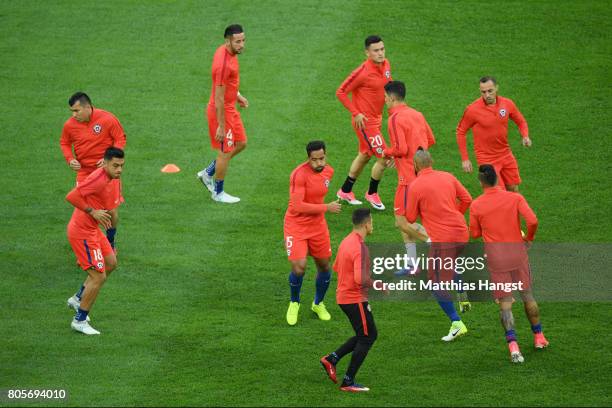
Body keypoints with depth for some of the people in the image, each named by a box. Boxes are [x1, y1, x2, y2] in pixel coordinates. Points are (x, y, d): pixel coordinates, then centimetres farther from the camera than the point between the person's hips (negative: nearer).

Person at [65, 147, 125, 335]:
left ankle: (78, 298, 36)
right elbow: (71, 197, -31)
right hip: (82, 232, -10)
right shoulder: (98, 178, -25)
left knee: (111, 263, 24)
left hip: (92, 228, 10)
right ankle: (80, 321, 6)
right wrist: (92, 212, -26)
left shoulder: (113, 179, 5)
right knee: (99, 277, -8)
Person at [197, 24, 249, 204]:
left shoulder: (226, 51, -1)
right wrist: (221, 126, -22)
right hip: (221, 111, -10)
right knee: (225, 152, 5)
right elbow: (218, 98, -26)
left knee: (241, 144, 20)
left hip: (230, 108, 10)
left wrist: (237, 95, 16)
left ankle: (208, 173, 32)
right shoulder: (224, 64, -30)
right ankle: (218, 192, 24)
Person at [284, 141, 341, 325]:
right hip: (296, 226, -6)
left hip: (318, 225, 6)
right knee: (299, 267, -16)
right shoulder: (300, 174, -24)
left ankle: (318, 303, 35)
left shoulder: (328, 171, -1)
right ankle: (294, 303, 13)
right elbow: (297, 206, -28)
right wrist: (326, 208, -22)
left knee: (324, 266, 10)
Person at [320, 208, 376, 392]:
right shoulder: (360, 247, -23)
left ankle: (331, 359, 15)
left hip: (344, 296, 9)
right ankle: (348, 382, 5)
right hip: (356, 299, -9)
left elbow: (336, 267, 20)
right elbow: (360, 279, -30)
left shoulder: (346, 241, 7)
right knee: (367, 337, 2)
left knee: (367, 335, 19)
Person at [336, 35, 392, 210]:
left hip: (376, 118, 8)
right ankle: (372, 193, 16)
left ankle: (345, 191, 39)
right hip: (365, 121, -8)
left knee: (364, 156, 22)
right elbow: (341, 92, -18)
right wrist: (356, 113, -19)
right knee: (383, 158, -7)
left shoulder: (386, 65, -1)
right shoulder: (363, 72, -24)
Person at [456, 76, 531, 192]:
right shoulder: (473, 109, -16)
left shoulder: (507, 104, -6)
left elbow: (521, 122, 11)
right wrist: (465, 159, -6)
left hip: (506, 155, 4)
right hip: (487, 159, -4)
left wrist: (525, 136, -11)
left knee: (513, 190, 11)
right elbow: (460, 131, -4)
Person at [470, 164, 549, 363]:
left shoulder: (476, 205, -5)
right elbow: (532, 221, -15)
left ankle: (513, 345, -15)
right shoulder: (515, 198, -4)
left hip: (495, 257, -1)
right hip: (517, 252, 1)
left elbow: (475, 234, 5)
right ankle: (538, 337, 30)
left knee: (505, 302, 0)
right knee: (527, 294, 19)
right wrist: (529, 238, 4)